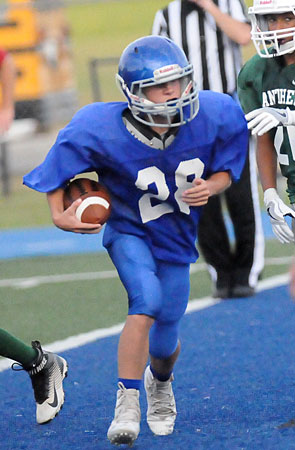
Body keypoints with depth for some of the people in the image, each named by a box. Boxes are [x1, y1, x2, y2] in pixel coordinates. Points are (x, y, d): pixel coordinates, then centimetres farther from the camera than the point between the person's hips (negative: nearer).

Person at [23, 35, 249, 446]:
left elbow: (226, 169, -2)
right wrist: (59, 215, -19)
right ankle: (127, 405, -18)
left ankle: (160, 382, 44)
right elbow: (60, 166, -10)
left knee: (166, 329, 6)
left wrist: (212, 187, -22)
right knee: (147, 301, -28)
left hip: (177, 235, 3)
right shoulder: (102, 132, -27)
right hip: (129, 230, -3)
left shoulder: (215, 117, -20)